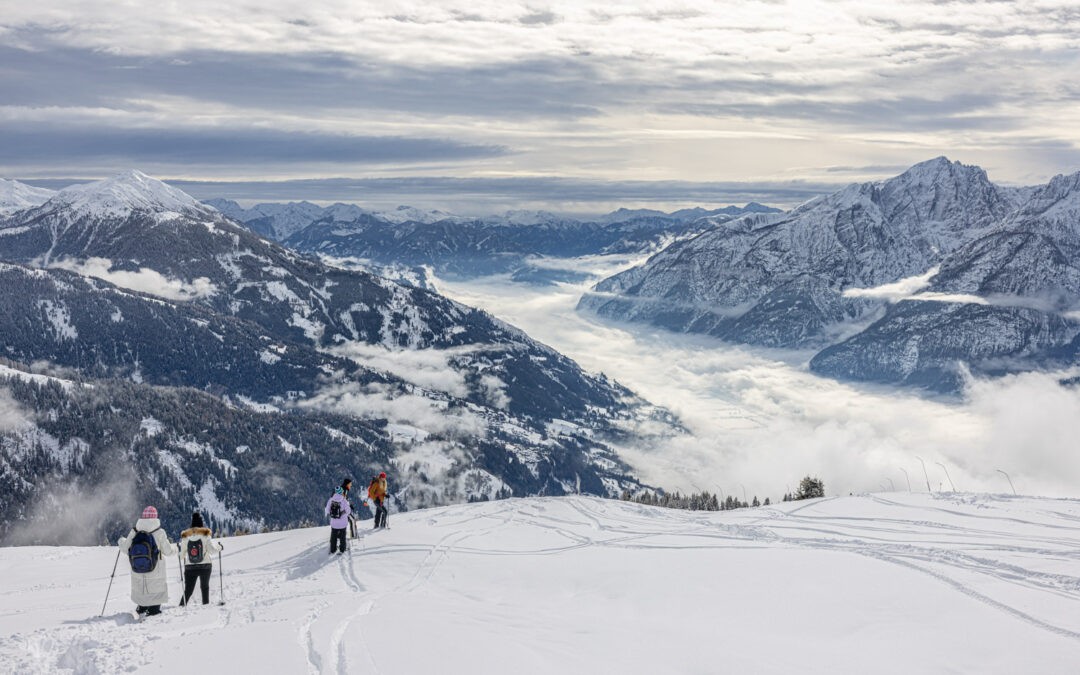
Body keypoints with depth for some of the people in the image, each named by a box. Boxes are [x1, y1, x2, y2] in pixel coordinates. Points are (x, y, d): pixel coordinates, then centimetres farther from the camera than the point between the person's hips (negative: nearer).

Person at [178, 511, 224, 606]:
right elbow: (211, 548, -11)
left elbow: (182, 552, 2)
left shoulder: (185, 535, 0)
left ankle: (182, 605, -5)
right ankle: (205, 604, 11)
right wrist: (219, 546, 7)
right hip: (205, 565, -1)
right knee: (204, 586, 14)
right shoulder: (205, 533, -7)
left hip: (190, 567, 1)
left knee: (188, 589, 7)